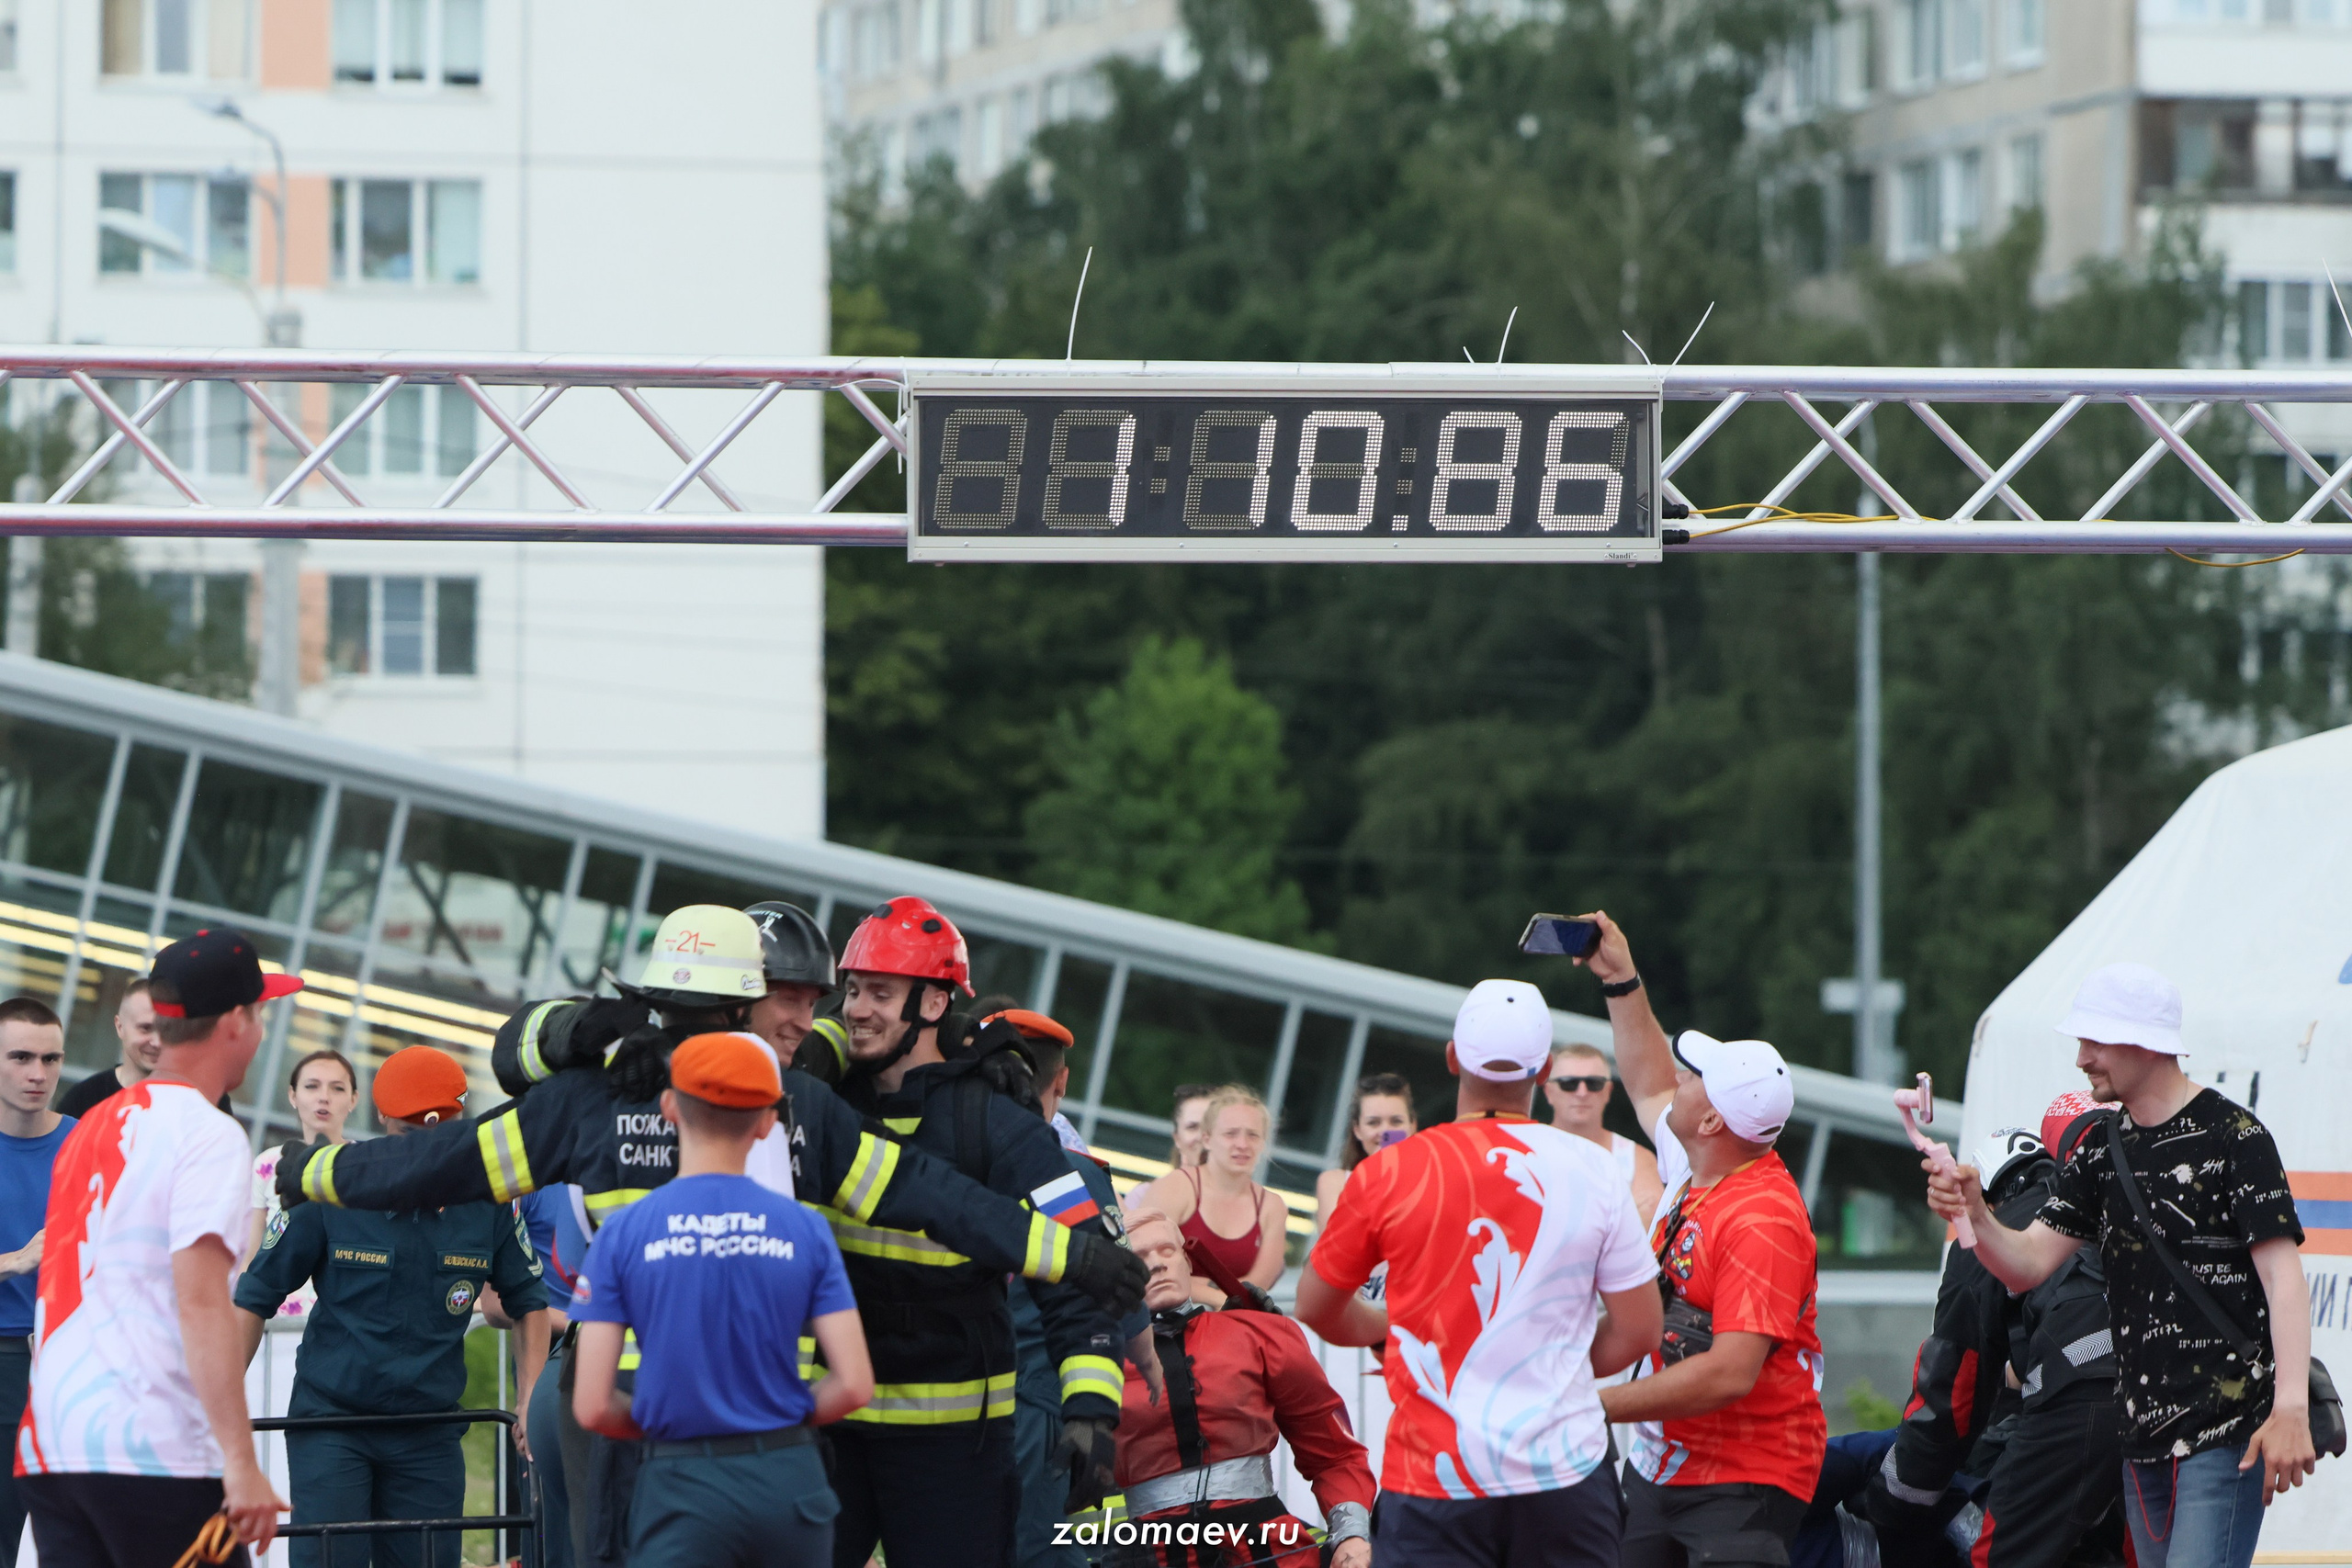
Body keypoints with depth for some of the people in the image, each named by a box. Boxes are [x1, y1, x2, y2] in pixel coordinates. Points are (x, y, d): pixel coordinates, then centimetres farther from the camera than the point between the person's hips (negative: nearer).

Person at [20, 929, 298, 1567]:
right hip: (155, 1450, -7)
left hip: (46, 1445, 7)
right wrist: (240, 1462, -22)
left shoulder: (89, 1129, 19)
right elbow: (201, 1301, -18)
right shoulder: (206, 1133, -7)